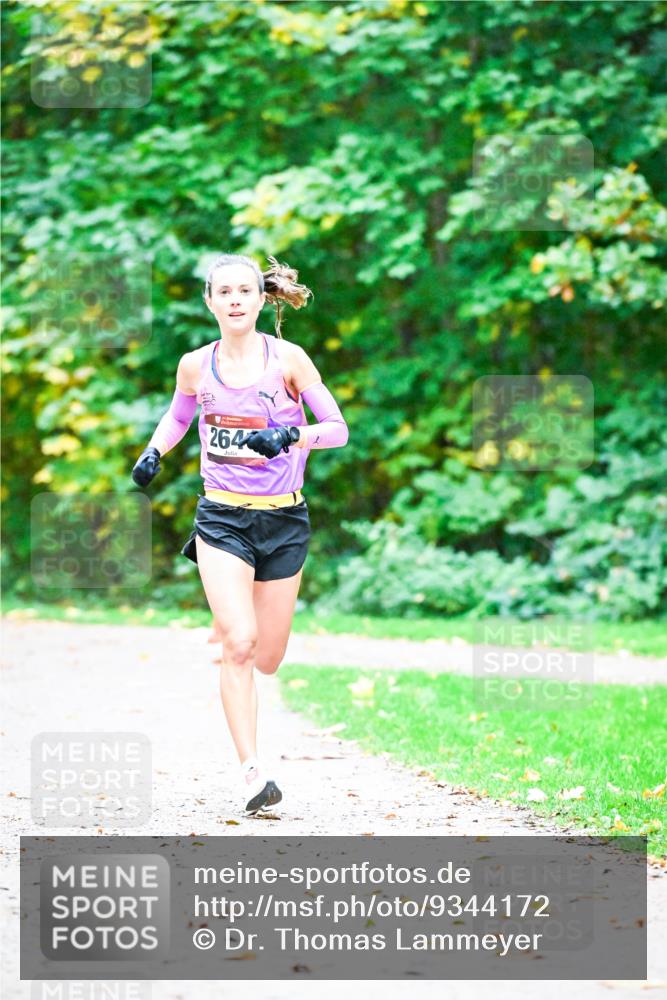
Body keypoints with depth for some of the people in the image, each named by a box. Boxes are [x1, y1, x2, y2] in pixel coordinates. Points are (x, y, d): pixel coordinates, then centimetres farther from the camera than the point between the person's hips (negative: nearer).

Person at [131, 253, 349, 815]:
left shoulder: (286, 358, -5)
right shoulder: (196, 366, 1)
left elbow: (338, 429, -6)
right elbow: (178, 416, 22)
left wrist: (289, 436, -24)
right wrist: (154, 453, 3)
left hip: (283, 519, 0)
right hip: (222, 519, 0)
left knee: (267, 658, 8)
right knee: (239, 644, -18)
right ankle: (252, 772, -17)